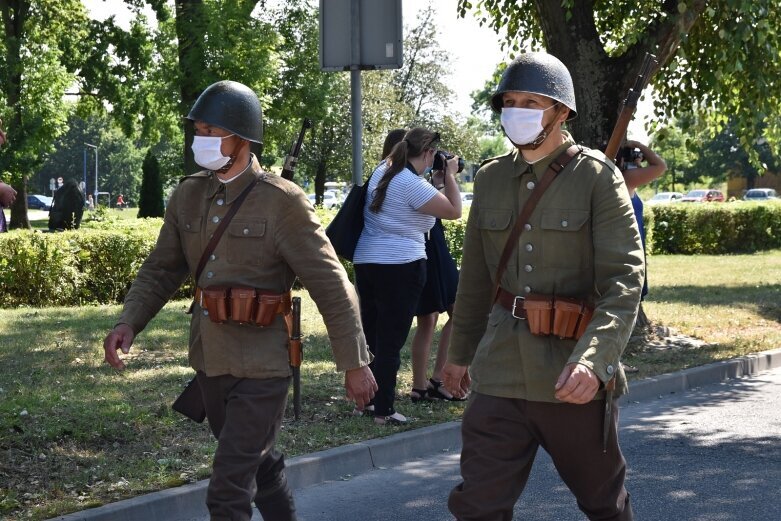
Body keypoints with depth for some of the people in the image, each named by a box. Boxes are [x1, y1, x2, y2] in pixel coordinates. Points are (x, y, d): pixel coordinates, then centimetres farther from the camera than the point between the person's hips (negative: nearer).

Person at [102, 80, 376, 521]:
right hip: (210, 360, 6)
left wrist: (355, 363, -10)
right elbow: (162, 269, 11)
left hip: (261, 368, -6)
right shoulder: (188, 195, 3)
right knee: (259, 464, 24)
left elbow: (332, 286, -11)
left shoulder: (282, 201, -13)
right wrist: (129, 323, -6)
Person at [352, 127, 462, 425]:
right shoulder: (413, 185, -17)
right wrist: (450, 175, -2)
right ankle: (383, 411, 2)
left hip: (366, 263, 8)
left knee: (370, 335, 16)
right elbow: (454, 211, -15)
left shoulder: (382, 172, 8)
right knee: (391, 341, -2)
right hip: (400, 266, -8)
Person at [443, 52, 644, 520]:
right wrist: (461, 351, 23)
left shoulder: (598, 178, -7)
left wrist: (593, 358, -29)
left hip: (574, 376, -3)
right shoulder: (490, 179, 8)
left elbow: (624, 279, -16)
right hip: (502, 371, 4)